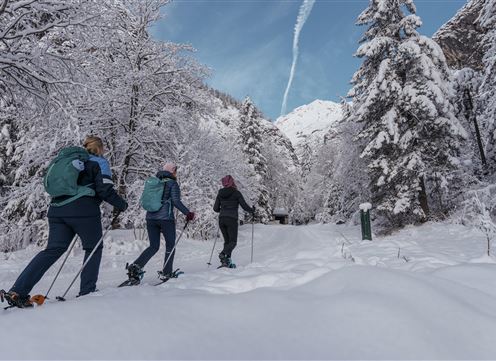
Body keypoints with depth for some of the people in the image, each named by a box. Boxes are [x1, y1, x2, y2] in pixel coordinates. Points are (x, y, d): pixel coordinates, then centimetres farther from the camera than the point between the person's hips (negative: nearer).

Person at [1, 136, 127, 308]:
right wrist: (122, 204, 3)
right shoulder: (99, 162, 4)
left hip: (57, 210, 6)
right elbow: (105, 190, -9)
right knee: (94, 248, 9)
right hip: (84, 211, -6)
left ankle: (17, 291, 0)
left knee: (53, 249, 7)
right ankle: (87, 291, 10)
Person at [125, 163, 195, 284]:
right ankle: (166, 273, 11)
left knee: (153, 246, 12)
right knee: (170, 245, 10)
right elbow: (176, 201, -14)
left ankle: (136, 266, -5)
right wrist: (188, 213, -10)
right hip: (165, 218, -6)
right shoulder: (173, 183, -3)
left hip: (150, 217, 6)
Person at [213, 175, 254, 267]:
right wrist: (252, 210, 15)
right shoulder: (236, 193, -5)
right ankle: (223, 253, -25)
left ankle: (227, 261, 8)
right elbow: (244, 206, -4)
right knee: (233, 241, 0)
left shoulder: (220, 193, 8)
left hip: (222, 219, 5)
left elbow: (215, 208, 10)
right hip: (232, 219, -5)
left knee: (227, 241, 15)